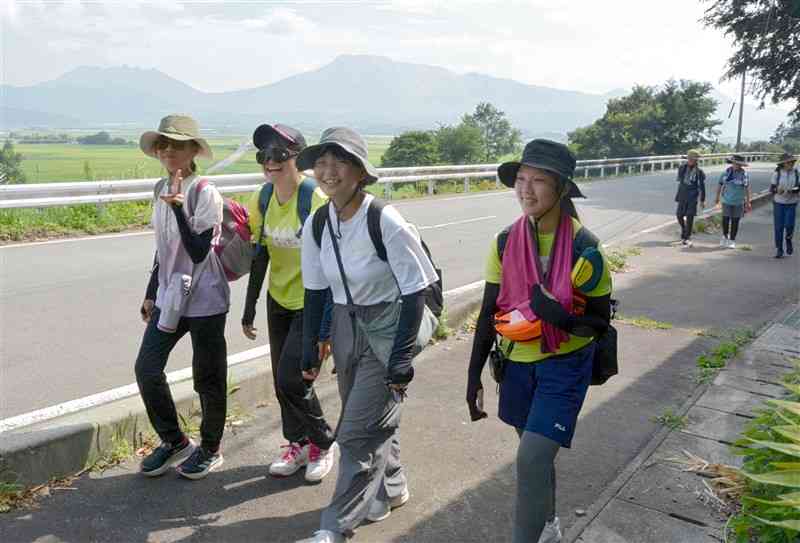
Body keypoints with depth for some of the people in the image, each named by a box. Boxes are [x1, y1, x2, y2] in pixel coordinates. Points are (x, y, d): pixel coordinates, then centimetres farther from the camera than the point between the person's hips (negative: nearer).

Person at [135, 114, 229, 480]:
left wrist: (178, 206, -28)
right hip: (169, 297, 7)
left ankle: (210, 449, 27)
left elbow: (199, 251, -21)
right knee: (146, 368, 4)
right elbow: (162, 249, 15)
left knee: (207, 377, 6)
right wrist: (151, 294, 18)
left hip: (204, 299, -6)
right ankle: (173, 441, 25)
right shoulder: (161, 189, 7)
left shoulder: (205, 193, -14)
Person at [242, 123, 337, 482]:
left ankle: (324, 442, 18)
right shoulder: (263, 198, -1)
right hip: (279, 300, 6)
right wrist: (250, 308, 9)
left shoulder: (315, 198, -20)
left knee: (291, 379, -8)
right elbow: (260, 254, 7)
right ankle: (298, 444, 34)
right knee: (281, 380, 12)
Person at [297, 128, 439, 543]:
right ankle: (391, 486, 44)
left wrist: (402, 358, -18)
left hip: (388, 328, -6)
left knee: (358, 431, -3)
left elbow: (414, 293, -17)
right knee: (373, 418, 18)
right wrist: (309, 349, 6)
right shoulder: (316, 225, -3)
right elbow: (315, 291, 6)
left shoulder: (387, 222, -21)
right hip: (345, 327, 6)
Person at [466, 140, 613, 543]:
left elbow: (601, 321, -10)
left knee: (532, 458, -14)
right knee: (536, 452, 20)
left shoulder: (583, 248, -17)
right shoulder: (506, 242, -6)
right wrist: (474, 375, 0)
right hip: (517, 363, 4)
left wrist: (561, 317, -31)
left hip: (565, 365, -4)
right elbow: (489, 313, 0)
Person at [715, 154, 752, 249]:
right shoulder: (726, 172, 0)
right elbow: (720, 185, 10)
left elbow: (747, 189, -4)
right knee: (725, 220, 1)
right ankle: (725, 236, 26)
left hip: (738, 202, -1)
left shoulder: (744, 174, -5)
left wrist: (748, 202, -6)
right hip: (726, 201, 1)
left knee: (735, 221, 5)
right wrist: (717, 197, 14)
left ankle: (732, 241, 17)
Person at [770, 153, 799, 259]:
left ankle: (788, 239, 25)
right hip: (778, 203, 0)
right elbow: (771, 188, 0)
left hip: (791, 203, 1)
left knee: (789, 225, -10)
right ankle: (779, 250, 13)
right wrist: (777, 190, -21)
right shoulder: (777, 174, -4)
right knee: (779, 227, 1)